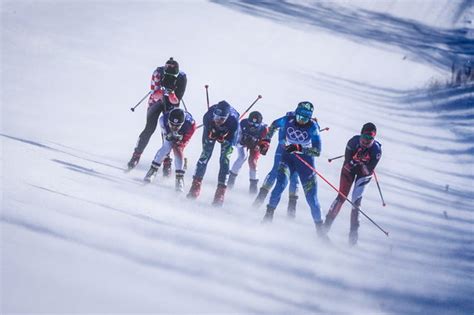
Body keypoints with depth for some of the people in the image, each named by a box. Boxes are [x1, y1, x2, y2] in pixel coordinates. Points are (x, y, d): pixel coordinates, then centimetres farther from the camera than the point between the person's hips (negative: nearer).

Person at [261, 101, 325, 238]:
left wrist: (299, 148, -39)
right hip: (288, 157, 1)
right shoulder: (289, 120, -16)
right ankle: (269, 215, -17)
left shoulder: (312, 127, -23)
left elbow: (317, 151, -28)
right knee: (281, 183, -26)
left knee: (312, 197, -2)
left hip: (306, 161, -1)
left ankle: (320, 229, 13)